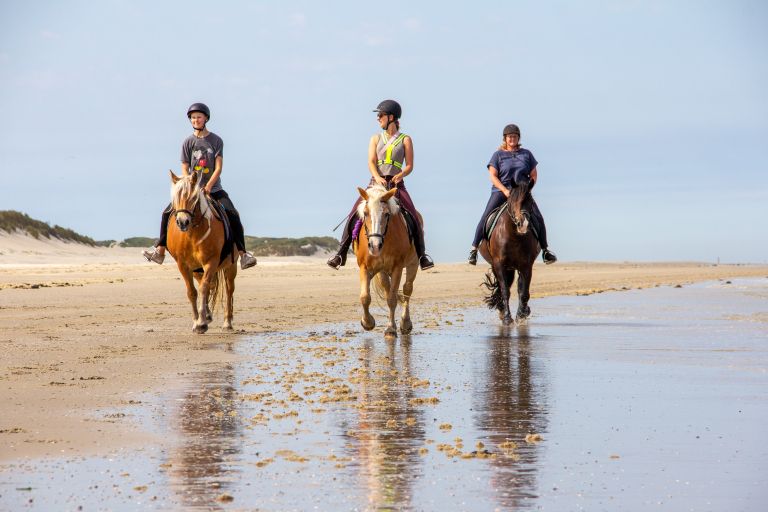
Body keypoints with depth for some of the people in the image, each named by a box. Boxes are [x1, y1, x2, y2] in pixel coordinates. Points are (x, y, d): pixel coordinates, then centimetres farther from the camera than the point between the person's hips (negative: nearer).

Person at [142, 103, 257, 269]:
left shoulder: (216, 140, -1)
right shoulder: (188, 142, 2)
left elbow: (218, 168, -8)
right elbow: (184, 169, -1)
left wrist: (208, 186, -22)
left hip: (213, 189, -2)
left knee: (233, 215, -20)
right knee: (168, 213, -11)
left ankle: (243, 254, -18)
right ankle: (160, 251, -3)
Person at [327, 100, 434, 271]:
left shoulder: (405, 140, 9)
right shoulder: (375, 139, 14)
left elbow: (409, 166, 4)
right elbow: (371, 162, 1)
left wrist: (400, 175, -18)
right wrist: (377, 177, -19)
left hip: (396, 184, -2)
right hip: (376, 183, 2)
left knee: (414, 217, -18)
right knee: (355, 214, -14)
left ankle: (421, 254, -8)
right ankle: (341, 252, -10)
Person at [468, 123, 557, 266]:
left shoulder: (526, 154, 12)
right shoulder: (498, 155, 5)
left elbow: (534, 175, 12)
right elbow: (493, 176, -3)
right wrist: (505, 190, -17)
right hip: (501, 191, -2)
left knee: (538, 218, -10)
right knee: (486, 217, -18)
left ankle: (545, 250, 4)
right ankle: (474, 248, -11)